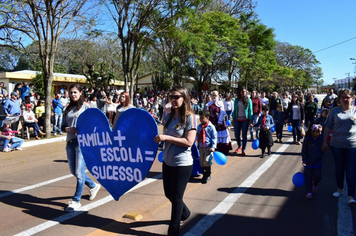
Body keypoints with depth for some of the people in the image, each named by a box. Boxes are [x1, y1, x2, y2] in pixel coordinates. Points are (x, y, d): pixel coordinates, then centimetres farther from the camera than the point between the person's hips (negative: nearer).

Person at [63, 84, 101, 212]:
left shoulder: (85, 106, 2)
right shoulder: (68, 108, 18)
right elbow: (65, 125, 16)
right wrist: (69, 129, -5)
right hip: (70, 141, 7)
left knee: (79, 172, -8)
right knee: (73, 171, 13)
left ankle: (76, 200, 3)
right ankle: (93, 186, 34)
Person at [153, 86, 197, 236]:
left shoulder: (190, 117, -15)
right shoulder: (168, 116, 4)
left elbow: (189, 142, -22)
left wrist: (167, 138, -24)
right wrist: (159, 139, -6)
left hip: (182, 164, -7)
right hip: (167, 161, 7)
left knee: (176, 197, 5)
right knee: (169, 194, 20)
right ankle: (184, 213, 50)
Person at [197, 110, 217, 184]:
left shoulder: (211, 127, -10)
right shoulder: (199, 126, 4)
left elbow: (214, 138, -8)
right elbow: (197, 135, 19)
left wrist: (213, 147, -15)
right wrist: (198, 139, -1)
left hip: (209, 147, -6)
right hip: (201, 147, 6)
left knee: (207, 160, -18)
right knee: (202, 162, 10)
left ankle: (208, 175, 3)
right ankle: (205, 175, 29)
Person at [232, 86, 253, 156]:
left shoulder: (248, 100, -1)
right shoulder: (236, 100, 6)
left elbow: (250, 110, -1)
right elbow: (234, 110, 10)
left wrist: (250, 120, -6)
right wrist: (233, 119, 6)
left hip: (245, 120, -2)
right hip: (237, 119, 2)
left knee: (244, 135, 2)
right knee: (237, 135, 5)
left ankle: (243, 150, 14)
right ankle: (239, 146, 32)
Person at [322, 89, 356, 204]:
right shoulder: (334, 111, 2)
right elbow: (328, 127, 4)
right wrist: (324, 141, 1)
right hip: (336, 145, 1)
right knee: (339, 168, 15)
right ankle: (340, 189, 33)